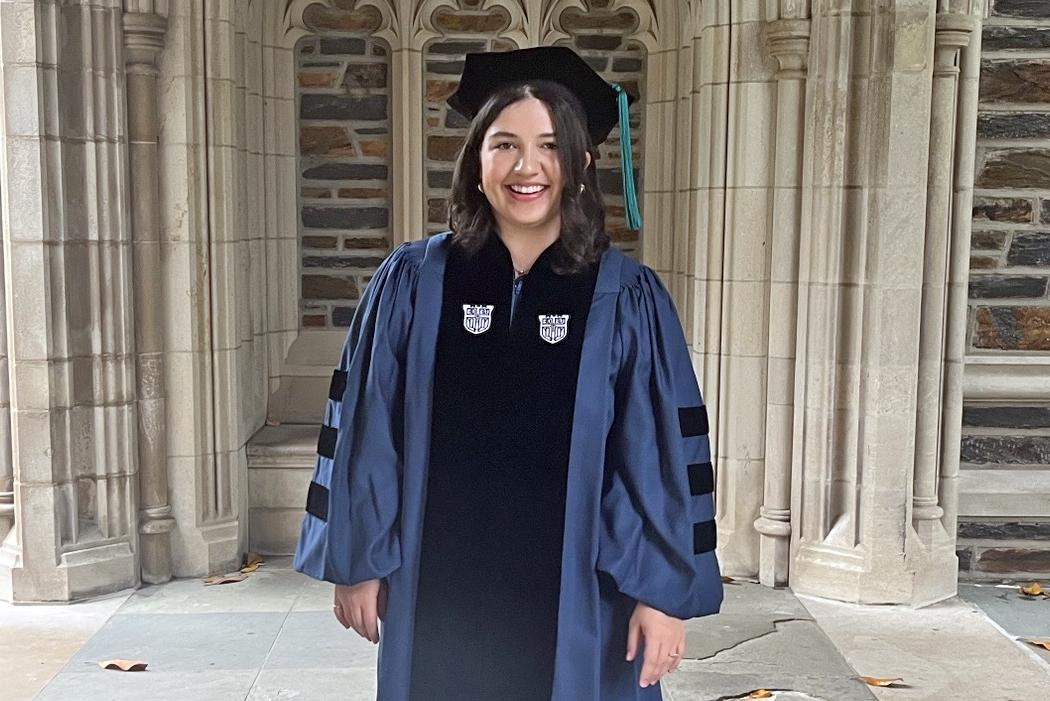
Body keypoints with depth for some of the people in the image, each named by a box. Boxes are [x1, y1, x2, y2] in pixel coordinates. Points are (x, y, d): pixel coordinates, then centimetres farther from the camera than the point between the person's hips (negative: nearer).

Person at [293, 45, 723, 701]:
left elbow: (664, 455, -5)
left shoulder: (628, 298, -6)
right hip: (441, 591, 1)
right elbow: (364, 432, 0)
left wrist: (665, 590, -6)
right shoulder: (411, 283, -4)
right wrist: (358, 562, 2)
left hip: (578, 598, 0)